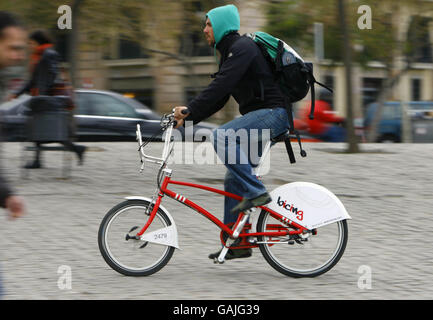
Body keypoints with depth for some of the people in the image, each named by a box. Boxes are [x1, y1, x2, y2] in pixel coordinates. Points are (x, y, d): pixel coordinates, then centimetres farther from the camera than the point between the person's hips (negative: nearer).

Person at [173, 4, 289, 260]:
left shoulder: (243, 47, -11)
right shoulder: (230, 52, 21)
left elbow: (220, 87, -23)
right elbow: (219, 99, 20)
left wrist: (189, 110, -24)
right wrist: (187, 119, 11)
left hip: (273, 113, -10)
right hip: (258, 118, 10)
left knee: (222, 136, -28)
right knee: (233, 180, 6)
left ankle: (256, 192, -21)